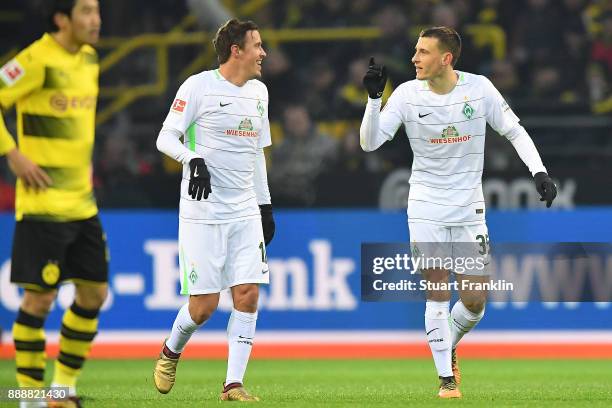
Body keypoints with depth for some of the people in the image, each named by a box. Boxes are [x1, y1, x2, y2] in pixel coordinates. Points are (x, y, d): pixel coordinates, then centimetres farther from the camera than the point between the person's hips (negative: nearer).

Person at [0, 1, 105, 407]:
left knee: (94, 292, 10)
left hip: (82, 202, 8)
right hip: (43, 202, -8)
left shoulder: (89, 58, 12)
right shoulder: (37, 61, -14)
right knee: (40, 298, -5)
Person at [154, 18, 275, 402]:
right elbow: (166, 137, -8)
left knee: (248, 296, -6)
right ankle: (171, 352, 25)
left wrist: (265, 204, 20)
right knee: (203, 305, -6)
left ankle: (234, 384, -1)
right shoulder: (198, 86, -7)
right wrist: (193, 159, -27)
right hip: (203, 212, -6)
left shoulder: (258, 91, 13)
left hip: (245, 212, 6)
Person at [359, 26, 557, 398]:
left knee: (475, 303, 1)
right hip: (426, 209, -1)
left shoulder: (479, 88, -7)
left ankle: (449, 346, 32)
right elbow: (369, 142, -10)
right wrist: (374, 98, -24)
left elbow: (515, 131, 2)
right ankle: (446, 376, 3)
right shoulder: (408, 94, -8)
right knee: (437, 294, -8)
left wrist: (539, 172, -10)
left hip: (469, 208, 1)